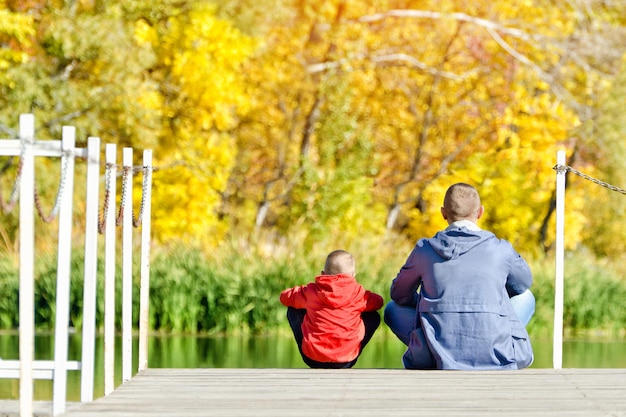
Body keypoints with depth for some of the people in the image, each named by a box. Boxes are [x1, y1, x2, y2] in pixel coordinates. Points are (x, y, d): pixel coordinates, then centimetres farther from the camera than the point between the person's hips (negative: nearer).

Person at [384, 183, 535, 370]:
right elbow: (524, 282, 23)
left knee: (392, 310, 25)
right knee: (526, 297, 27)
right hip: (496, 358, 0)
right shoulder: (500, 249, 0)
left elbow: (399, 294, 19)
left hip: (439, 360, 0)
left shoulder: (425, 250, 2)